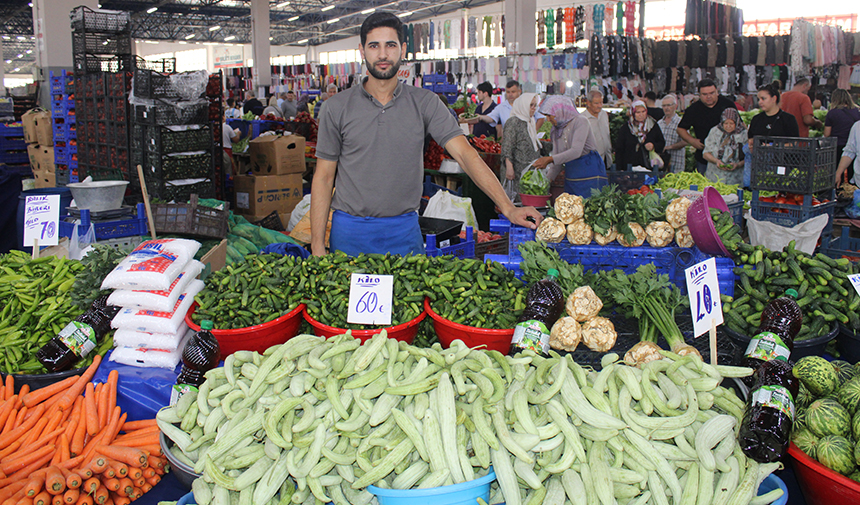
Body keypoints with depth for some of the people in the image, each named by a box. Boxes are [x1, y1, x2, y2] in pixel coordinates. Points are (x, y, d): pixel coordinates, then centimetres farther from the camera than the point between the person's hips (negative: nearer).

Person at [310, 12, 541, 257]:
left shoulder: (424, 103, 0)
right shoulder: (337, 107, 0)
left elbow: (464, 153, -9)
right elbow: (324, 177, 1)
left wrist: (508, 207, -21)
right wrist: (317, 246, -5)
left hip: (404, 230, 1)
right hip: (350, 231, 0)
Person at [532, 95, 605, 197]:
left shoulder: (580, 122, -11)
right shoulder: (556, 130, 10)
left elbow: (576, 151, -24)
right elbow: (558, 160, 11)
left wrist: (549, 159, -29)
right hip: (570, 177, 7)